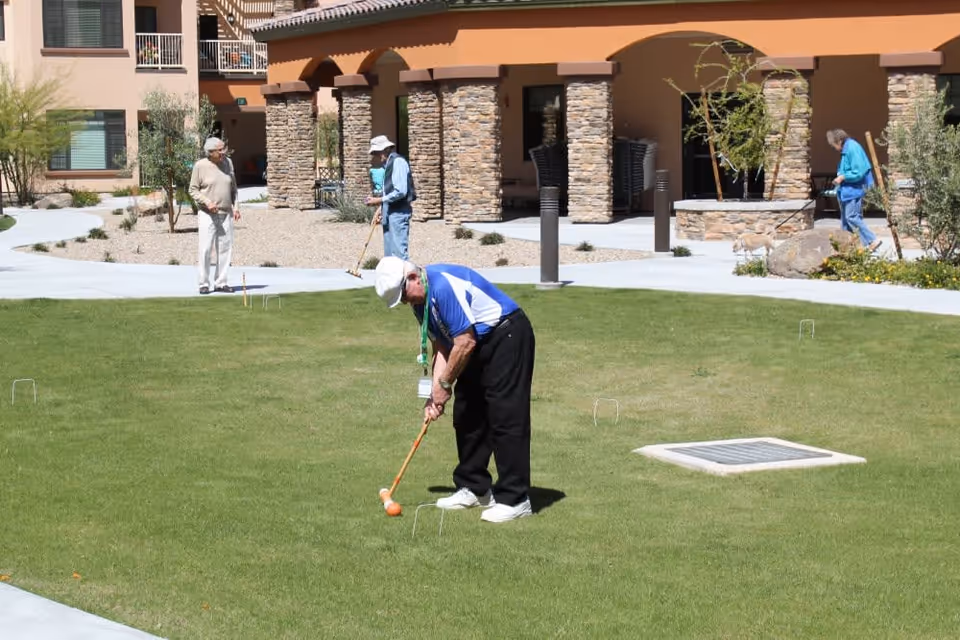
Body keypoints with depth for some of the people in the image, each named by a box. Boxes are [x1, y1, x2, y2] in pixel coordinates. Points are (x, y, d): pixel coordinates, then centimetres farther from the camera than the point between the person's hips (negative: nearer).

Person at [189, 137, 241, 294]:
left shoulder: (227, 162, 6)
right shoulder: (200, 166, -7)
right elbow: (193, 190, -4)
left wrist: (236, 207, 6)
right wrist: (207, 203, -18)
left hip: (226, 214, 4)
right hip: (207, 214, -4)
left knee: (225, 249, 3)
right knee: (205, 249, -7)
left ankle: (220, 282, 11)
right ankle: (204, 283, 0)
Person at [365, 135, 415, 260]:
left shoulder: (398, 162, -12)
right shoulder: (387, 164, 15)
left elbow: (400, 191, -20)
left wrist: (379, 200, -16)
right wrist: (381, 208, 10)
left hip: (398, 213, -10)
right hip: (389, 213, 10)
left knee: (399, 253, -10)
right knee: (389, 255, 12)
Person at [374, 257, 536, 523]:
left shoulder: (443, 286, -25)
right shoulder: (421, 301, 7)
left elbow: (465, 342, -24)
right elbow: (441, 346, 9)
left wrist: (445, 384, -13)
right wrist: (436, 392, -3)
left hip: (508, 336, -10)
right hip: (481, 345, 10)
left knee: (506, 417, -12)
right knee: (466, 417, 10)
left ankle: (514, 499, -11)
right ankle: (474, 488, 19)